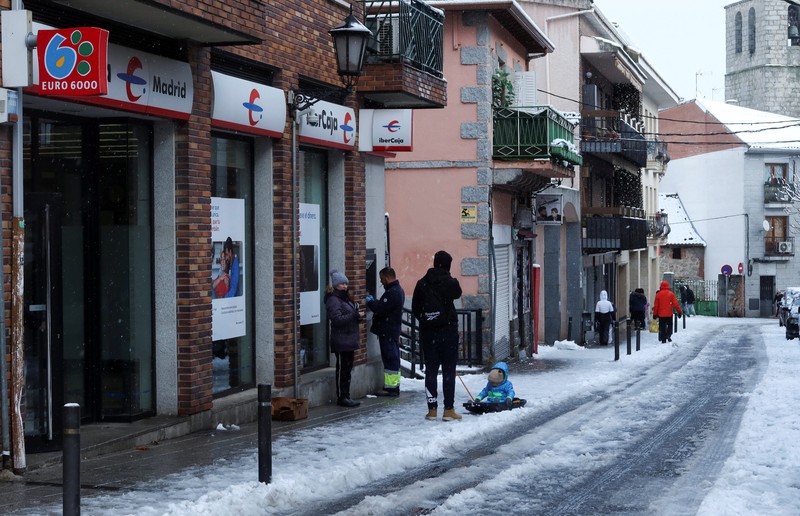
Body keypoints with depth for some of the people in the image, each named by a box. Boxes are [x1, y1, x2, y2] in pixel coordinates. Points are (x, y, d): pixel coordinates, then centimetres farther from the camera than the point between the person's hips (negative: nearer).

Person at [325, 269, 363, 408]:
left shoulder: (345, 298, 18)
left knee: (347, 370, 12)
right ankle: (341, 398, -1)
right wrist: (355, 315, -23)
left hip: (349, 340, 10)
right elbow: (337, 319, -22)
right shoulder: (333, 300, -12)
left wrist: (357, 314, 8)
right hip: (341, 341, -10)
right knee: (342, 370, -5)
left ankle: (345, 397, 17)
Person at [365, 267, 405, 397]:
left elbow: (380, 309, -23)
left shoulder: (392, 293, -20)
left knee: (390, 358, -7)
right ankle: (395, 386, 20)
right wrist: (374, 301, 12)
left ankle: (391, 388, -6)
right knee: (394, 358, 14)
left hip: (387, 332, -11)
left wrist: (370, 302, -6)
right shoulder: (398, 290, 15)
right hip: (394, 331, 11)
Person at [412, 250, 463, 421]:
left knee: (430, 369, 8)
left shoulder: (422, 283, 0)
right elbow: (457, 294, 12)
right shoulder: (450, 282, -10)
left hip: (427, 331, 3)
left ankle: (432, 409, 10)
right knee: (448, 370, 2)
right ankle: (448, 410, 2)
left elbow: (415, 308, 3)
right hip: (448, 330, -3)